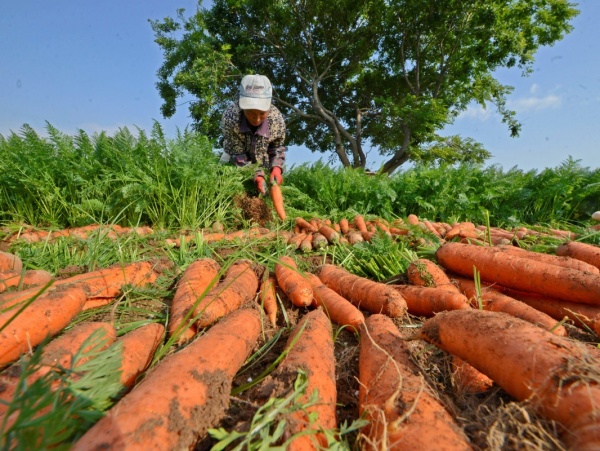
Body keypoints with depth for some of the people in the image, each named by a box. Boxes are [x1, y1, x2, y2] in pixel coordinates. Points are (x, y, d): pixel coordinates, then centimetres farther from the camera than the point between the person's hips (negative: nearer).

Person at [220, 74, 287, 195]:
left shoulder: (277, 119, -27)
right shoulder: (230, 117, -36)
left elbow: (277, 148, -10)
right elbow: (237, 154, -28)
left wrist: (276, 167, -29)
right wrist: (257, 175, -39)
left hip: (264, 165, 2)